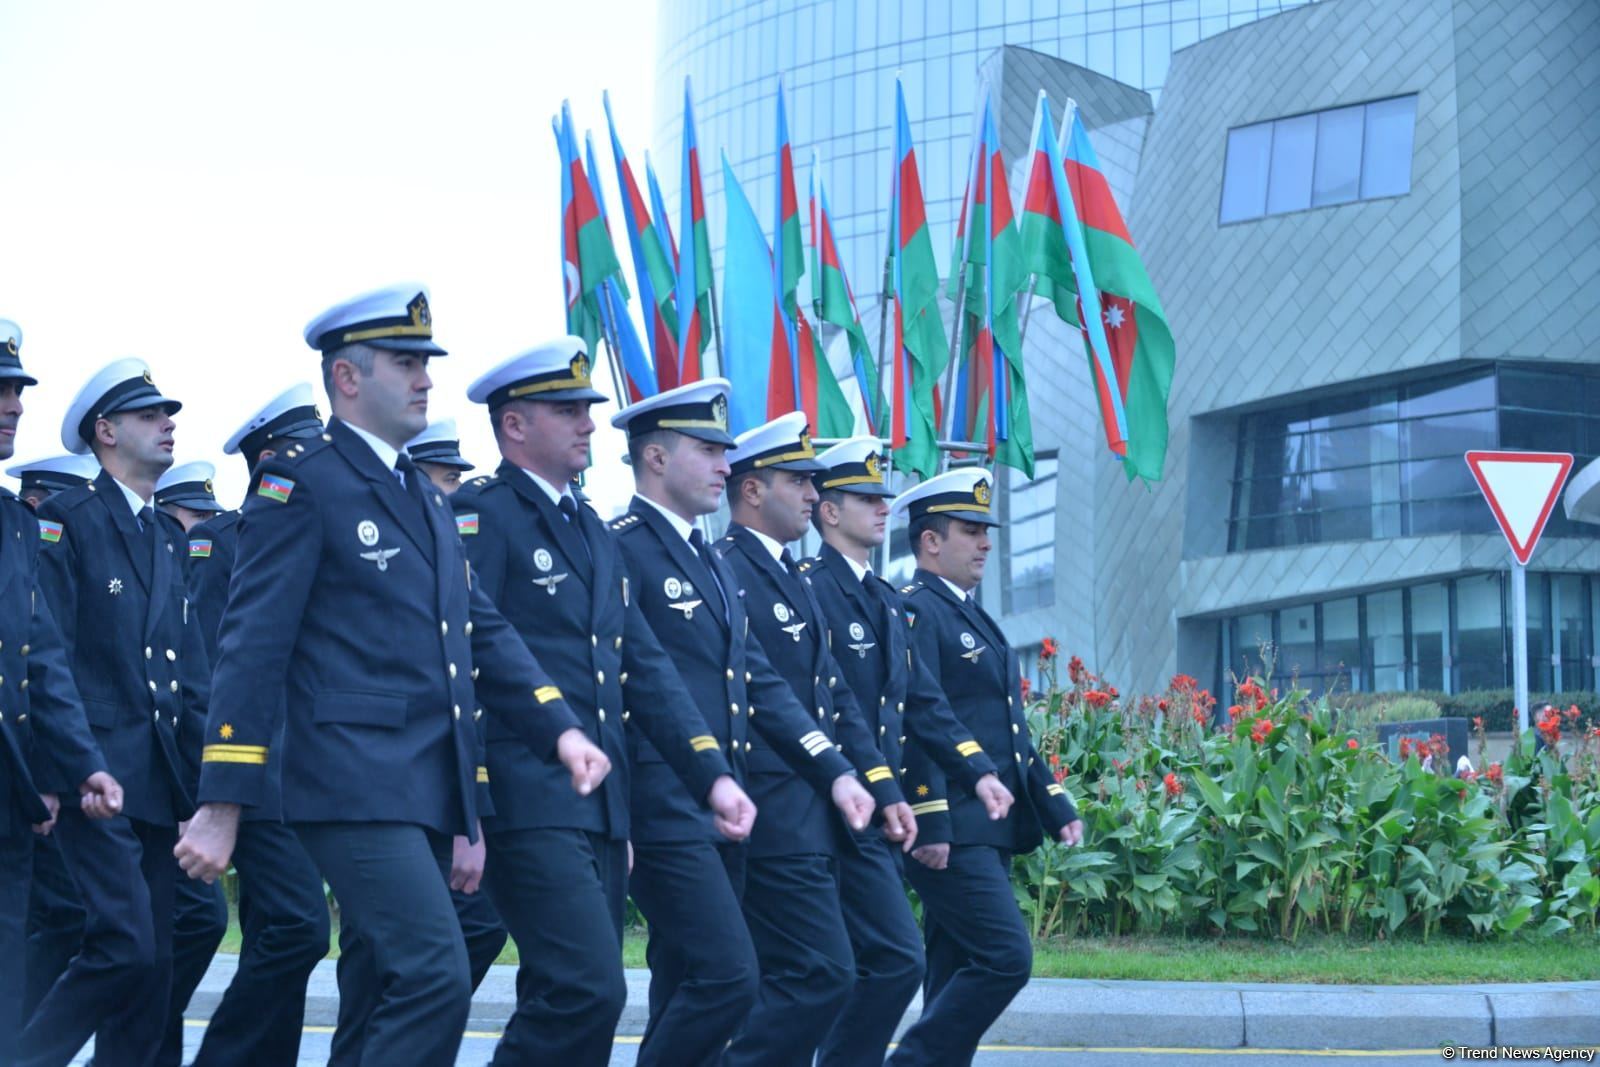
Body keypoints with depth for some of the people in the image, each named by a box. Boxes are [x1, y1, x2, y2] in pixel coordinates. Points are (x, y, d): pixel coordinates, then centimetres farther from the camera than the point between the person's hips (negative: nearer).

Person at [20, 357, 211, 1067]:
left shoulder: (167, 536, 20)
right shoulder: (66, 520, -2)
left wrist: (202, 764, 13)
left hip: (161, 779, 7)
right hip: (98, 770, -7)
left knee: (153, 963, 5)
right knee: (125, 944, -16)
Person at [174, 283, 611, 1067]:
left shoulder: (424, 498, 20)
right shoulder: (300, 483, -4)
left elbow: (483, 632, 17)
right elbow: (252, 647, -10)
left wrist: (560, 730, 2)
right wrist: (221, 806, -14)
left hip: (432, 788, 8)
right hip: (356, 785, -8)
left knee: (407, 991, 9)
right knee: (436, 981, -19)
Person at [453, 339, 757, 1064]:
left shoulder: (594, 533, 20)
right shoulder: (483, 517, -6)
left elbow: (645, 667, 16)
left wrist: (713, 775, 5)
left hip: (602, 807, 8)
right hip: (526, 805, -8)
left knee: (574, 998, 8)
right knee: (589, 989, -18)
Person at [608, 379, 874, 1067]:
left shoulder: (711, 563, 20)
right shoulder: (622, 550, -9)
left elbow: (760, 684, 17)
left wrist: (835, 771, 7)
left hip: (721, 810, 9)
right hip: (665, 808, -9)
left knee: (688, 996, 9)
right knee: (726, 977, -16)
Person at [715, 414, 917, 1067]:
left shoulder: (793, 578, 20)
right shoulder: (726, 572, -9)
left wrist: (885, 791, 12)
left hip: (830, 815, 9)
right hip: (776, 815, -9)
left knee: (894, 963, 7)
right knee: (821, 974, -12)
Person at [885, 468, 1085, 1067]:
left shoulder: (972, 616, 21)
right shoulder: (914, 612, -9)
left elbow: (1010, 729, 23)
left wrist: (1055, 806, 17)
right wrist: (929, 824, -23)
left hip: (988, 831, 10)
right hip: (950, 834, -10)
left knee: (960, 974, 9)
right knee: (1005, 957, -14)